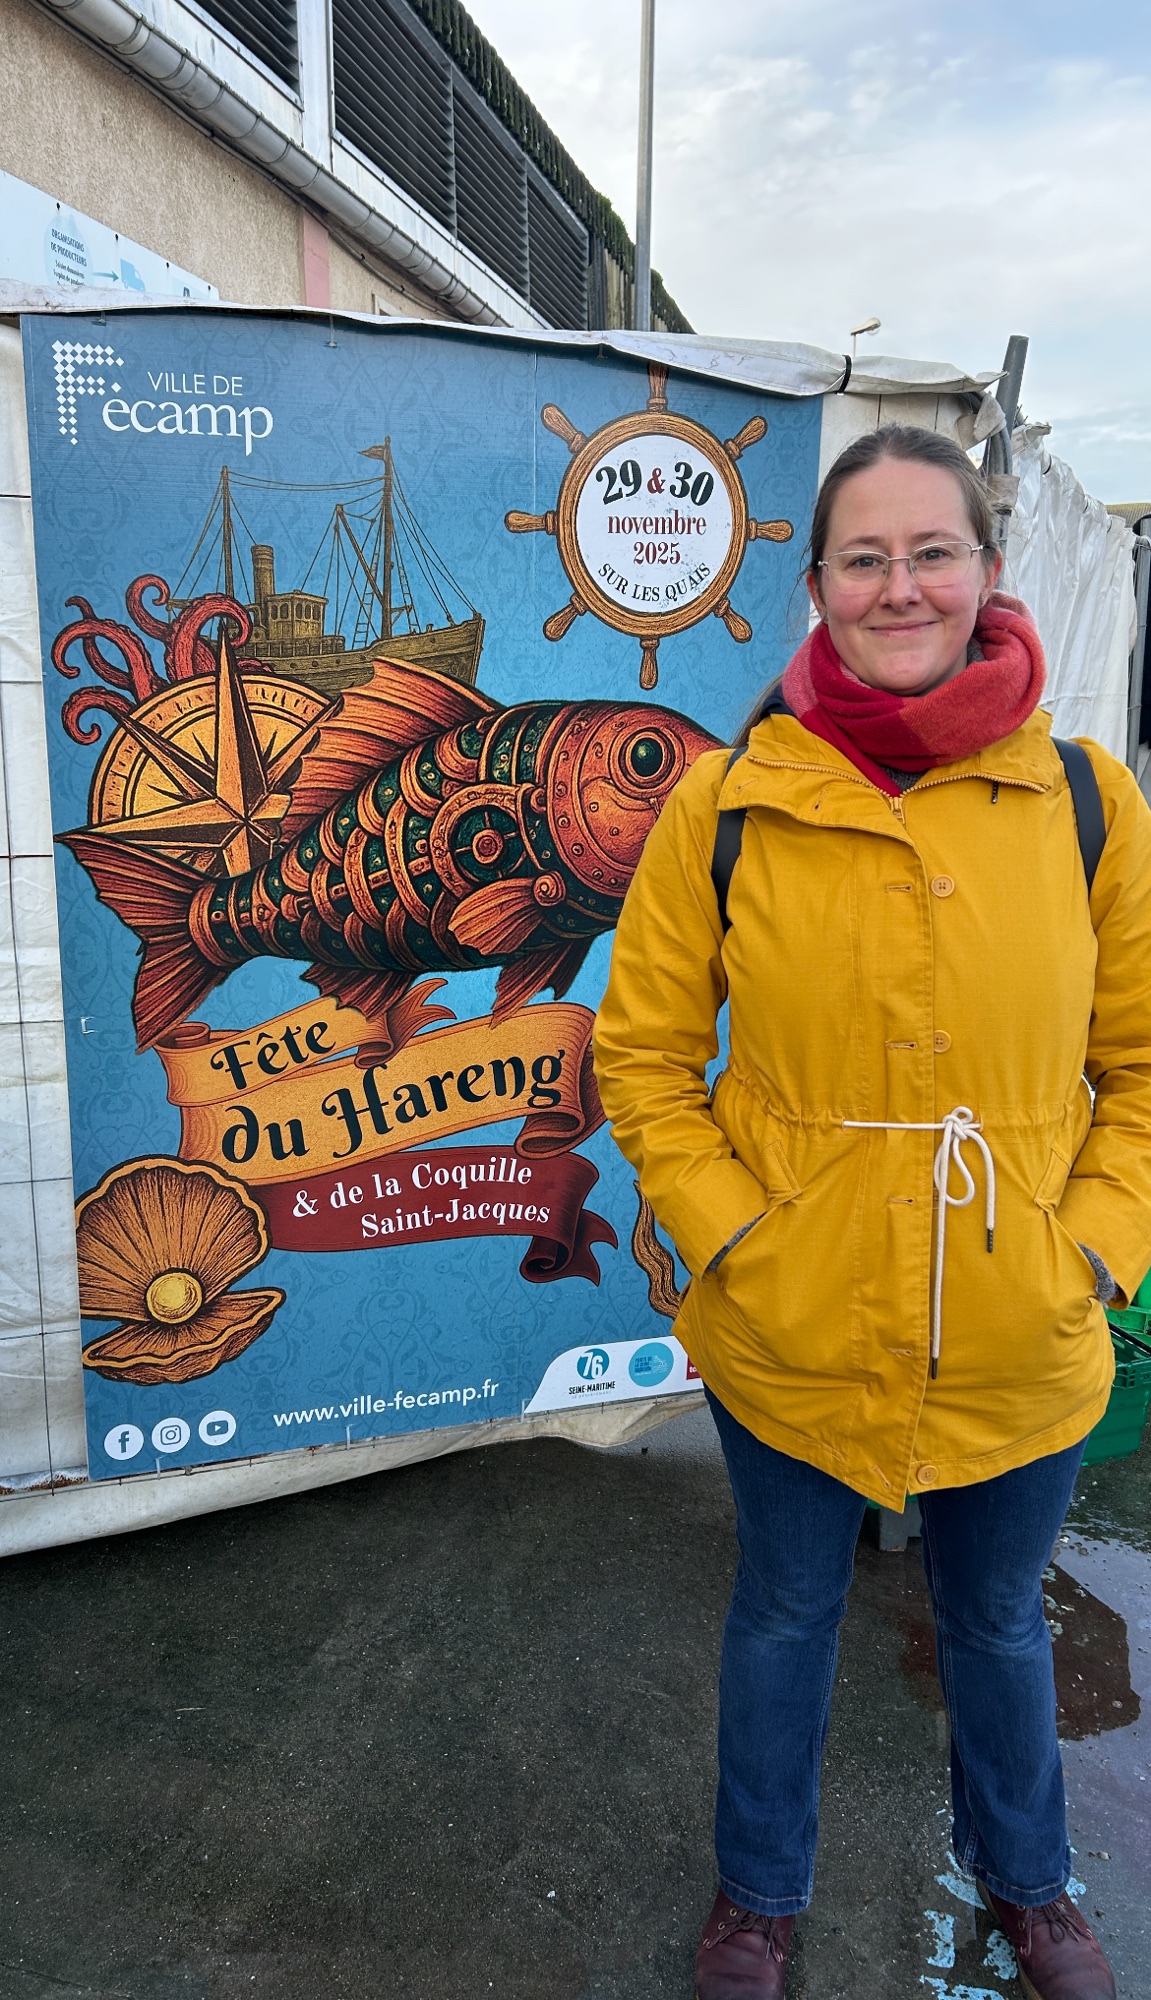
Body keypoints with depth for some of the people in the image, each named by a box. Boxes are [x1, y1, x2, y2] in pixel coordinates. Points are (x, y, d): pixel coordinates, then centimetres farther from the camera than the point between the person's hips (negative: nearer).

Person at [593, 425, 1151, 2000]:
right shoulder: (727, 805, -10)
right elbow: (641, 1048, -3)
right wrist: (724, 1225, -11)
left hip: (1021, 1343, 2)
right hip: (791, 1337, -1)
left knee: (999, 1621, 26)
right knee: (785, 1615, 22)